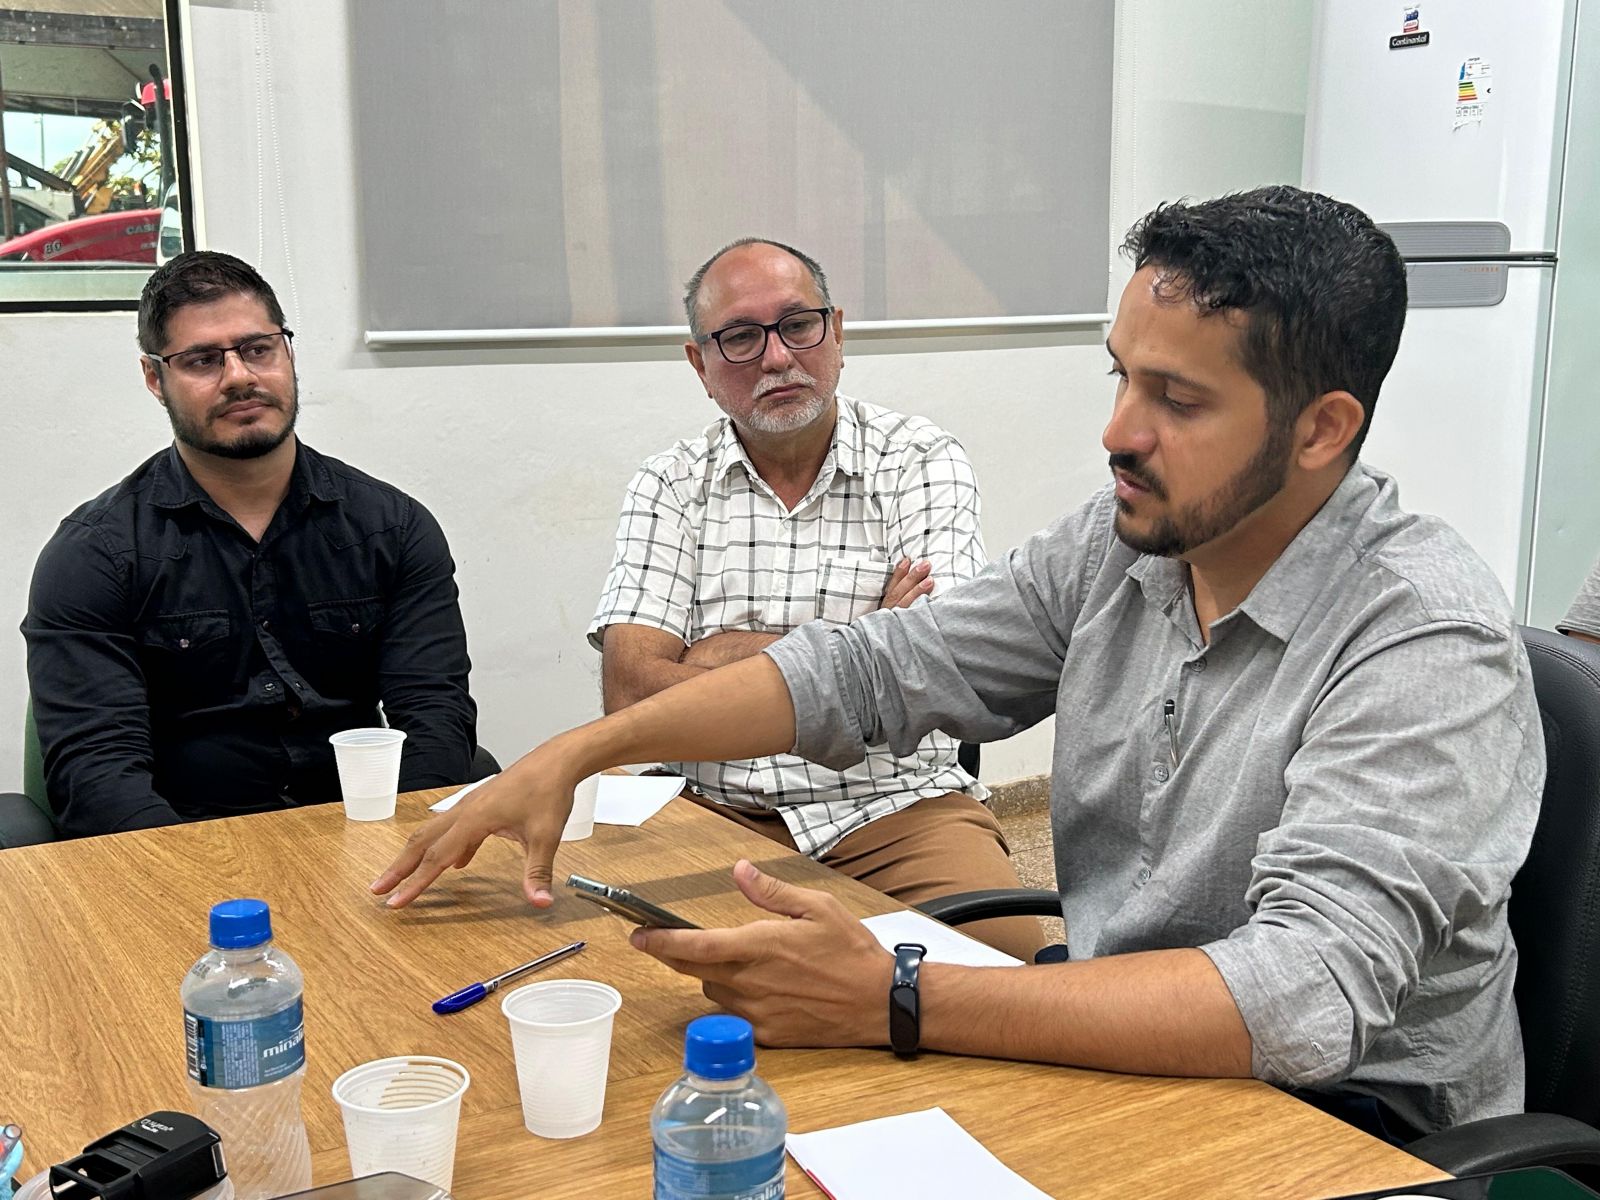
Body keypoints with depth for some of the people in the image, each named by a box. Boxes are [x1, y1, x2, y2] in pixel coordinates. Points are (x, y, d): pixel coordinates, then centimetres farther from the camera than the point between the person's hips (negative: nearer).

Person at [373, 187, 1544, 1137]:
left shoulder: (1430, 645, -23)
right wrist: (579, 752, -4)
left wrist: (894, 1003, -37)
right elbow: (869, 666, 1)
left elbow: (1307, 996, -32)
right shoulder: (1121, 543, -3)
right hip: (1126, 1051, 6)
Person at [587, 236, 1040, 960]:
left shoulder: (922, 463, 3)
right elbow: (632, 693, -7)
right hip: (716, 810, 2)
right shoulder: (669, 487, 7)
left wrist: (731, 653, -6)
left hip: (895, 804, -1)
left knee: (1001, 947, -30)